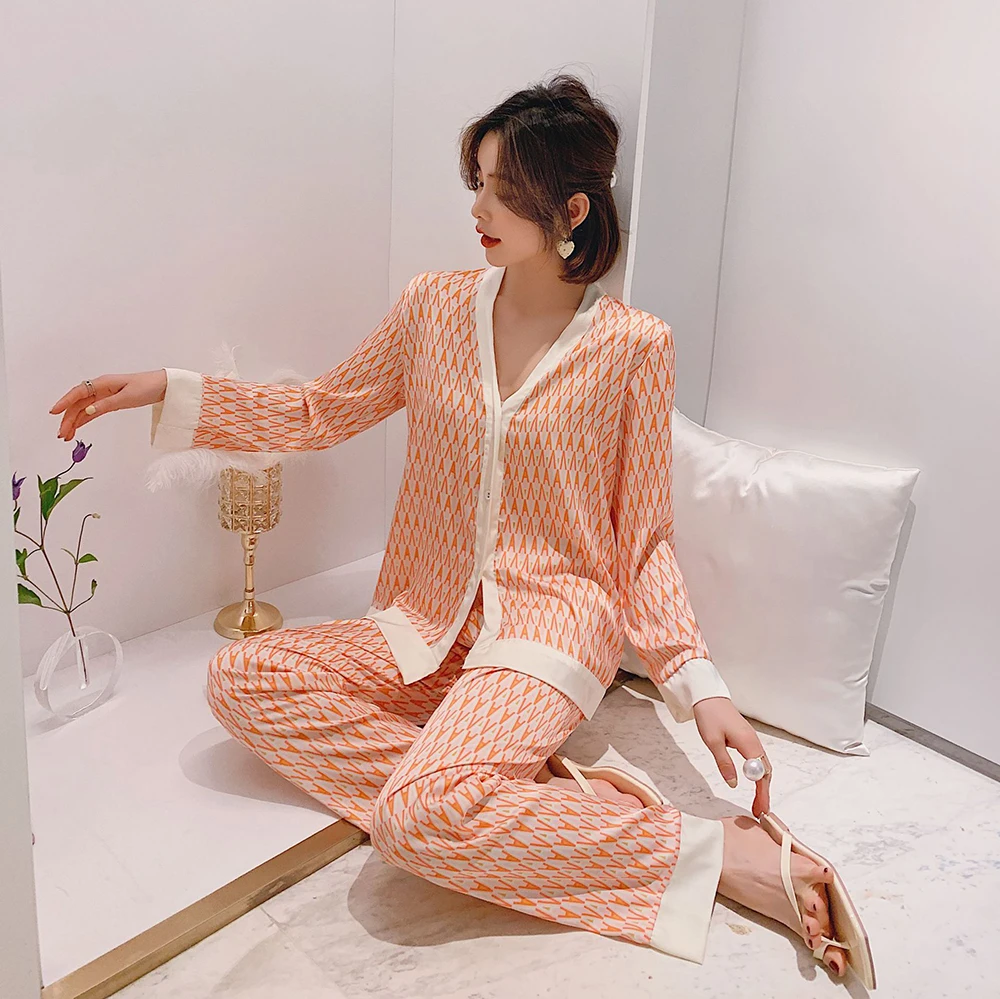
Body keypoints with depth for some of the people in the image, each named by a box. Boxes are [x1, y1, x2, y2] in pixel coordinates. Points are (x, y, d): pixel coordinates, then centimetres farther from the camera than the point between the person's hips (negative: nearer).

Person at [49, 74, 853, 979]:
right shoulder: (435, 307, 3)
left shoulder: (631, 345, -8)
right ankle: (532, 794, -17)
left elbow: (642, 539, -3)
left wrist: (701, 689, -13)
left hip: (553, 619, -6)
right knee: (241, 678, -16)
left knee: (416, 818, -30)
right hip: (430, 623, 6)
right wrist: (169, 390, 4)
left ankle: (716, 848, -15)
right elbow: (323, 412, 14)